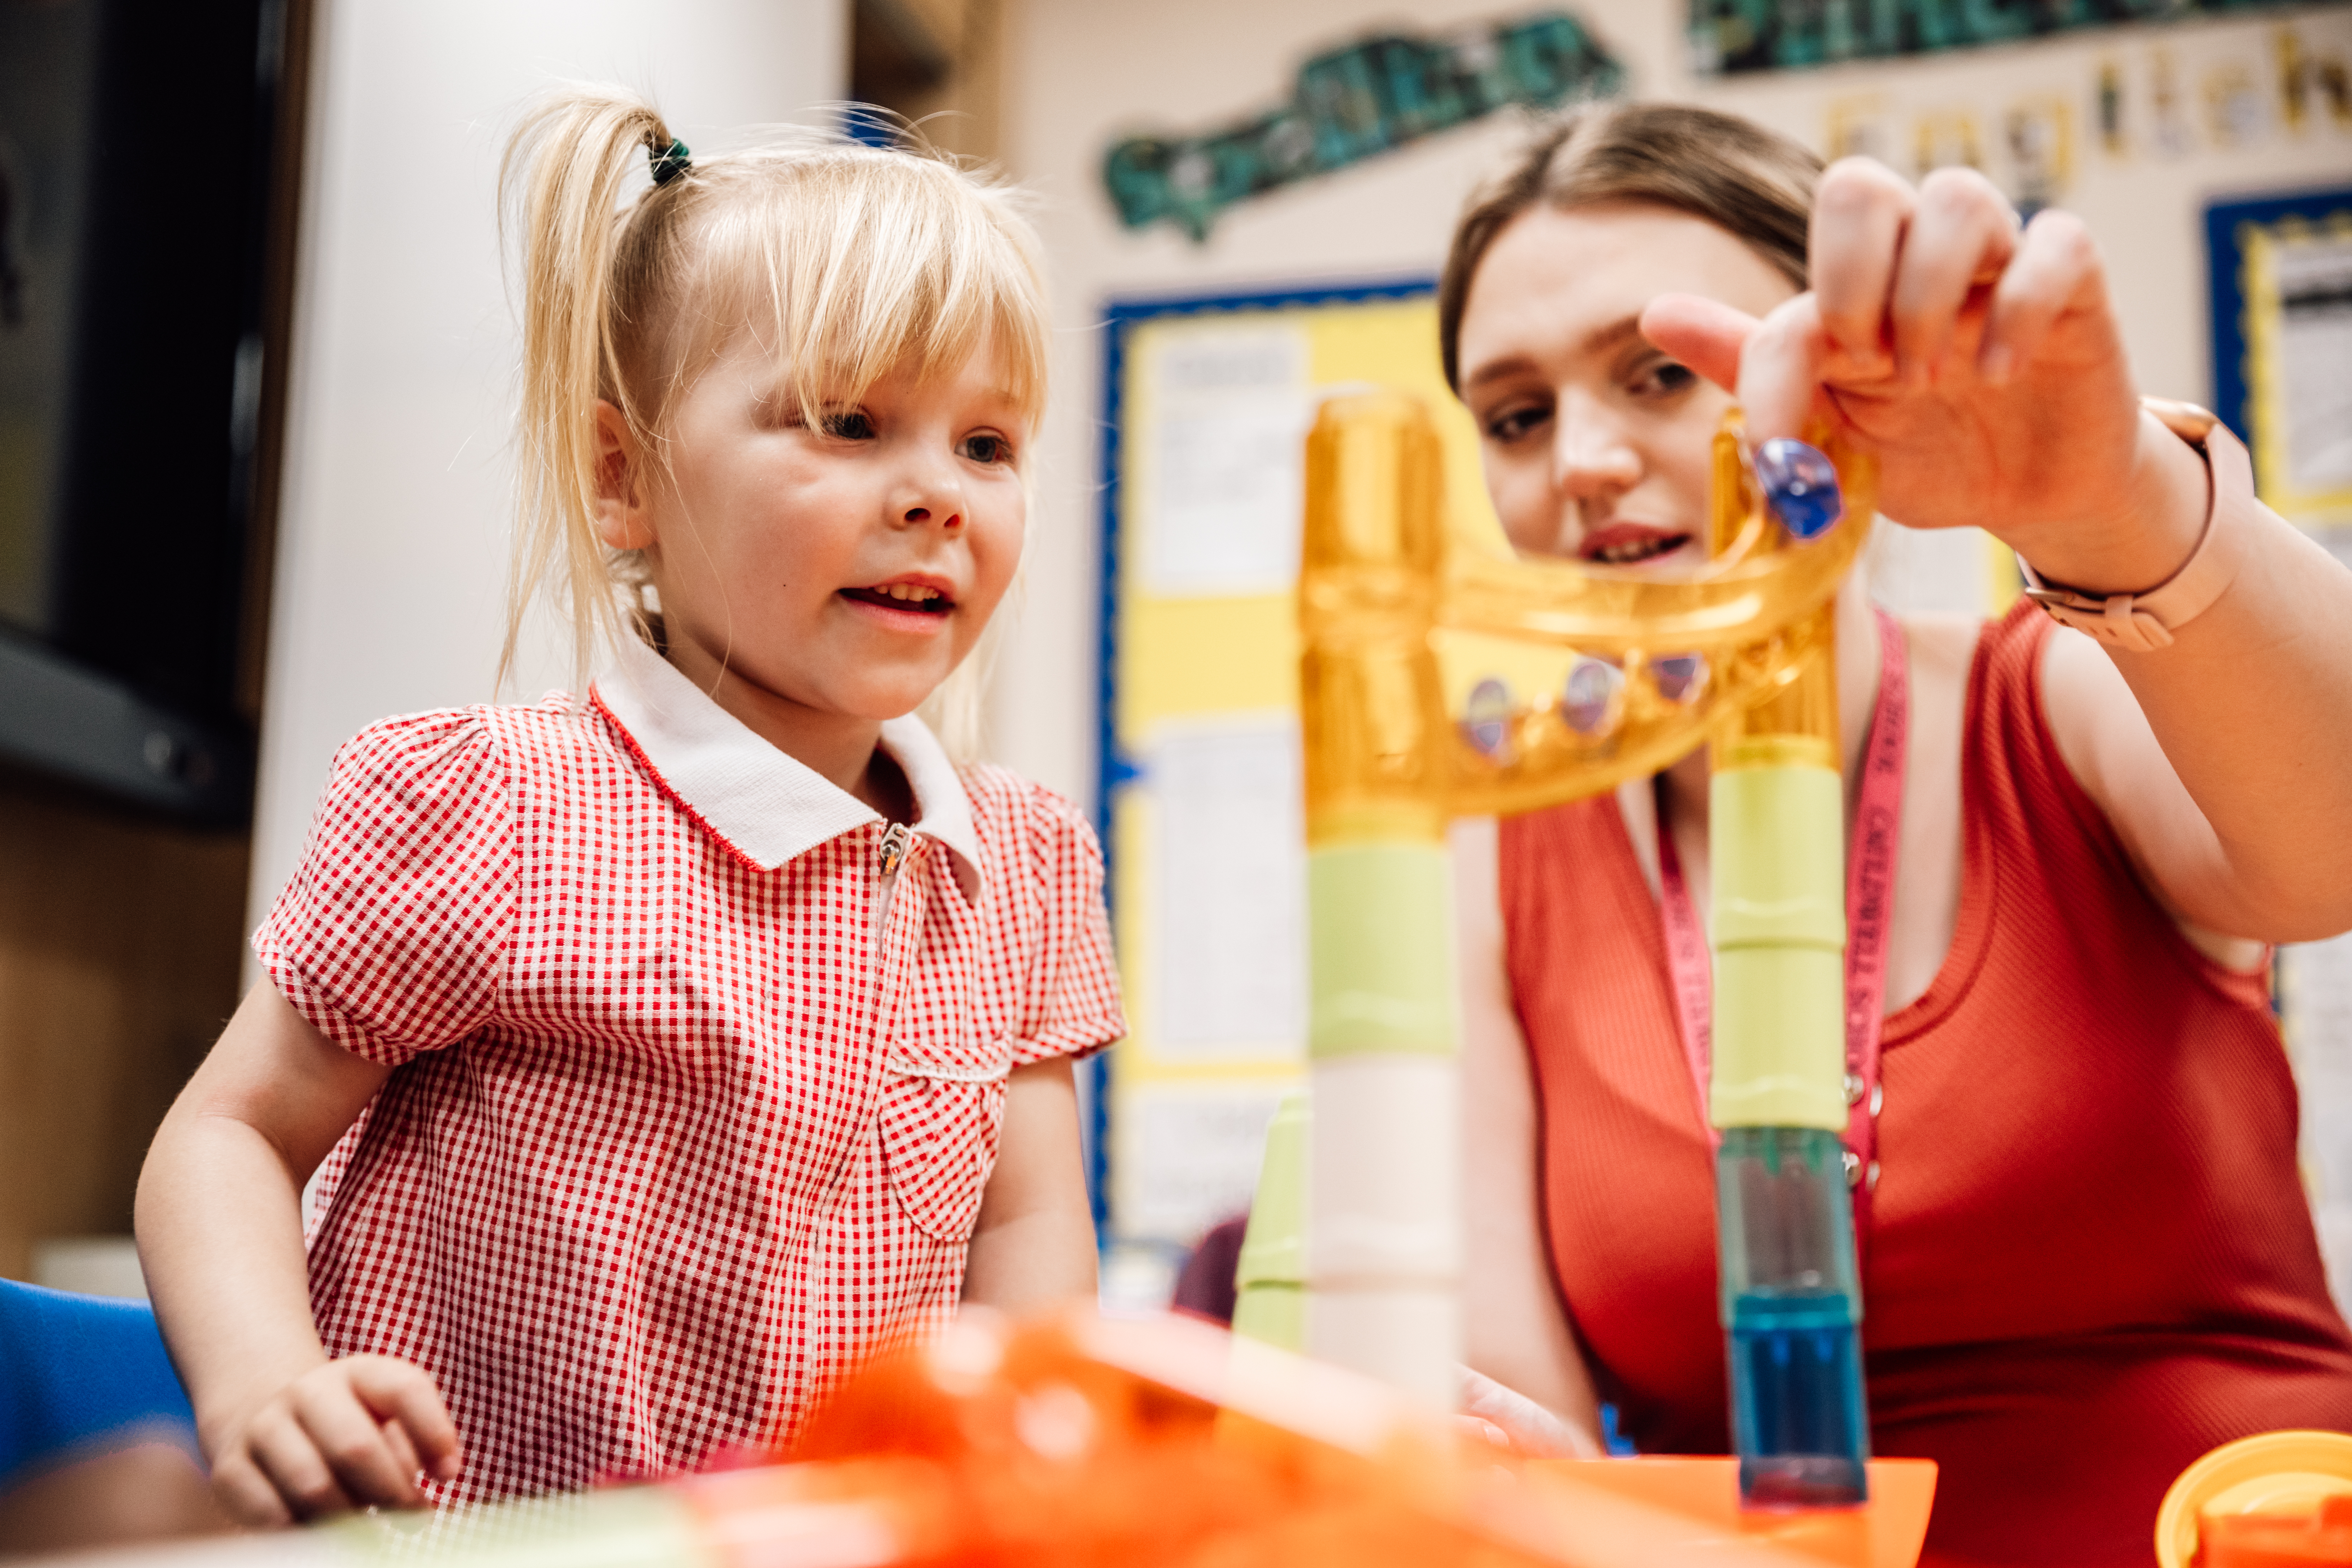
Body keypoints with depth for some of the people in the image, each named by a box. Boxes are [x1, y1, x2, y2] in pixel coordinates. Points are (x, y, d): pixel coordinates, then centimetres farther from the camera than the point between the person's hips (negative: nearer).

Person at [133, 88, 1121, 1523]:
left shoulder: (1021, 864, 8)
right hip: (467, 1526, -4)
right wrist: (262, 1388, -20)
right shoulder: (487, 813, -8)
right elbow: (233, 1135, -1)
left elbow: (1028, 1226, 9)